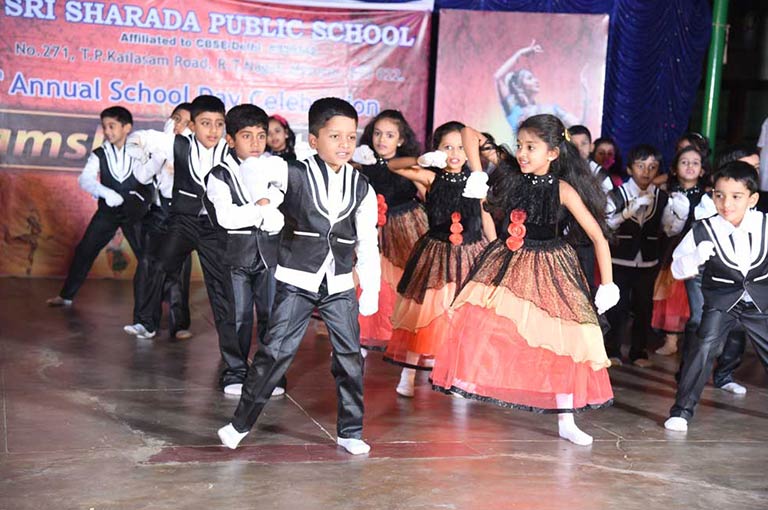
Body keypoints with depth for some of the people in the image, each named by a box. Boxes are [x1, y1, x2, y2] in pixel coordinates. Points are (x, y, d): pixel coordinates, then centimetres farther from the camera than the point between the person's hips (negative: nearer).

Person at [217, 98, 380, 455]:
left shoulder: (362, 188, 2)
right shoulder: (294, 174, -7)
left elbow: (368, 245, 4)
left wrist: (371, 291, 2)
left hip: (340, 285, 3)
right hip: (296, 281, -3)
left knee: (349, 357, 5)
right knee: (276, 350, -5)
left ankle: (350, 431, 19)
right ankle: (241, 423, 10)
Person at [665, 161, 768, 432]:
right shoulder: (703, 231, -17)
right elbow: (678, 269, -11)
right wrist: (697, 256, -28)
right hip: (721, 299, -2)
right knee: (703, 346, -17)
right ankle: (682, 409, -6)